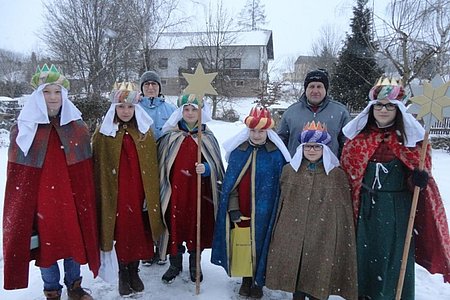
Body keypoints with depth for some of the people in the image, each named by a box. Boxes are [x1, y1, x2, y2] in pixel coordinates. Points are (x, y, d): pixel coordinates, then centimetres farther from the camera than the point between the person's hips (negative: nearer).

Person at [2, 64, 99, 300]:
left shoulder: (78, 128, 1)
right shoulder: (22, 130, -3)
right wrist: (20, 209, -2)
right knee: (45, 246, 9)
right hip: (40, 202, -1)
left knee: (75, 242, 11)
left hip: (72, 201, 2)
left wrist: (87, 204, 2)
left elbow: (87, 174, 3)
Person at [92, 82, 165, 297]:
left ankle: (134, 271, 27)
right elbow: (98, 169, -1)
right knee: (121, 231, 5)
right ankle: (123, 274, 23)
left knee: (138, 231, 8)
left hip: (139, 191, 2)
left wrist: (151, 195, -1)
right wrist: (101, 196, -4)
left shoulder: (145, 131, 5)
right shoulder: (103, 132, -1)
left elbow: (152, 167, 3)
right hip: (115, 192, -2)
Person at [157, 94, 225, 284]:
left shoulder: (207, 136, 3)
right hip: (175, 190, 0)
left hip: (199, 191, 0)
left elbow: (216, 164, 3)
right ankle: (175, 264, 27)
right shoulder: (170, 135, 2)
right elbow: (161, 163, 5)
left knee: (197, 225, 8)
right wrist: (163, 186, 1)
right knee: (175, 224, 6)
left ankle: (195, 264, 30)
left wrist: (206, 168, -17)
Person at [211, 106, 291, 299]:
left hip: (264, 211, -2)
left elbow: (281, 184, -1)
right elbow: (230, 182, 1)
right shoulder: (238, 150, 0)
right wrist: (233, 208, -5)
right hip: (241, 210, 2)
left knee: (260, 243, 8)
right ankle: (246, 279, 35)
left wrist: (280, 211, -2)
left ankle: (258, 281, 31)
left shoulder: (277, 153, -5)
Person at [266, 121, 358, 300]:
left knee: (319, 274, 4)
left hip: (323, 237, -2)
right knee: (294, 270, 11)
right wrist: (279, 231, 12)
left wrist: (341, 238, -1)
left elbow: (343, 212, 1)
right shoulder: (289, 170, 6)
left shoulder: (336, 174, -1)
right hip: (292, 234, 2)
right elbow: (281, 203, 12)